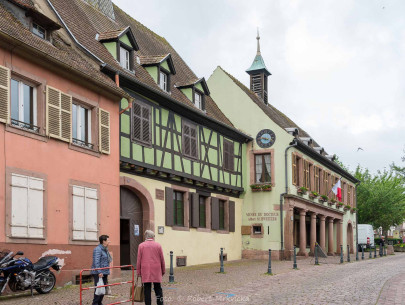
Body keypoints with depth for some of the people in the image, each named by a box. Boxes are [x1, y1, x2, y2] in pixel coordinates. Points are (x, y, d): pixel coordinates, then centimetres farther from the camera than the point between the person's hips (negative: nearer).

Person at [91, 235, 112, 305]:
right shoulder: (98, 249, -14)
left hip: (104, 272, 10)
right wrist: (99, 272, -24)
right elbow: (96, 262, -21)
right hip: (98, 273, -10)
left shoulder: (105, 250, 16)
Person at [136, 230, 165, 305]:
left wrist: (138, 272, 6)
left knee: (147, 290, 2)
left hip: (145, 271, 0)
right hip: (156, 271, 0)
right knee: (158, 289, 8)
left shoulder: (141, 246, 0)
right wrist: (163, 271, 14)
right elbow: (162, 259, 4)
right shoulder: (158, 245, 1)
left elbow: (139, 260, 1)